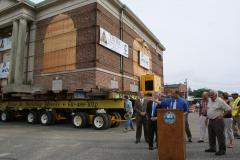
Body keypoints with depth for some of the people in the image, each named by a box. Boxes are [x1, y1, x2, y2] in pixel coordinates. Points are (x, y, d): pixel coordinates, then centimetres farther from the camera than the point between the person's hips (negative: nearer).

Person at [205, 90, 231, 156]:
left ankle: (222, 150, 6)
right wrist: (208, 115, 15)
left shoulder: (220, 101, -13)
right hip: (210, 120, 8)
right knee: (211, 135, 14)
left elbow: (229, 109, -13)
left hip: (217, 121, -8)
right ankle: (212, 148, 26)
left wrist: (222, 115, -12)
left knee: (220, 136, -3)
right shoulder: (209, 100, 9)